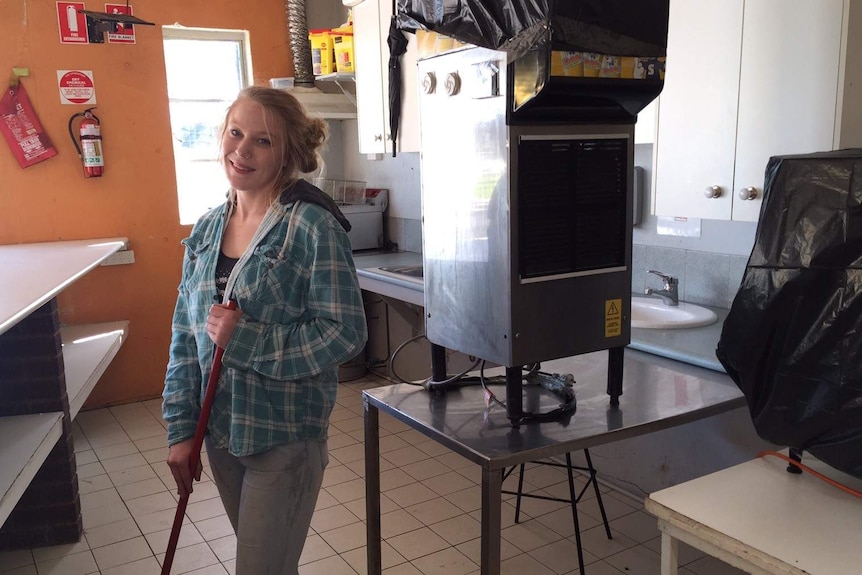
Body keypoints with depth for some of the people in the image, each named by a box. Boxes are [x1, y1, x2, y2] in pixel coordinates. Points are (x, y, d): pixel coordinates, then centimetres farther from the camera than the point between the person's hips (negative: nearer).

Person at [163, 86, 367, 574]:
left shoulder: (313, 226, -16)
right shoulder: (207, 229, 4)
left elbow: (346, 332, -18)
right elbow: (185, 338, 7)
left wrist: (248, 340, -22)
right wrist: (181, 429, 4)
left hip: (285, 436, -6)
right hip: (221, 432, 6)